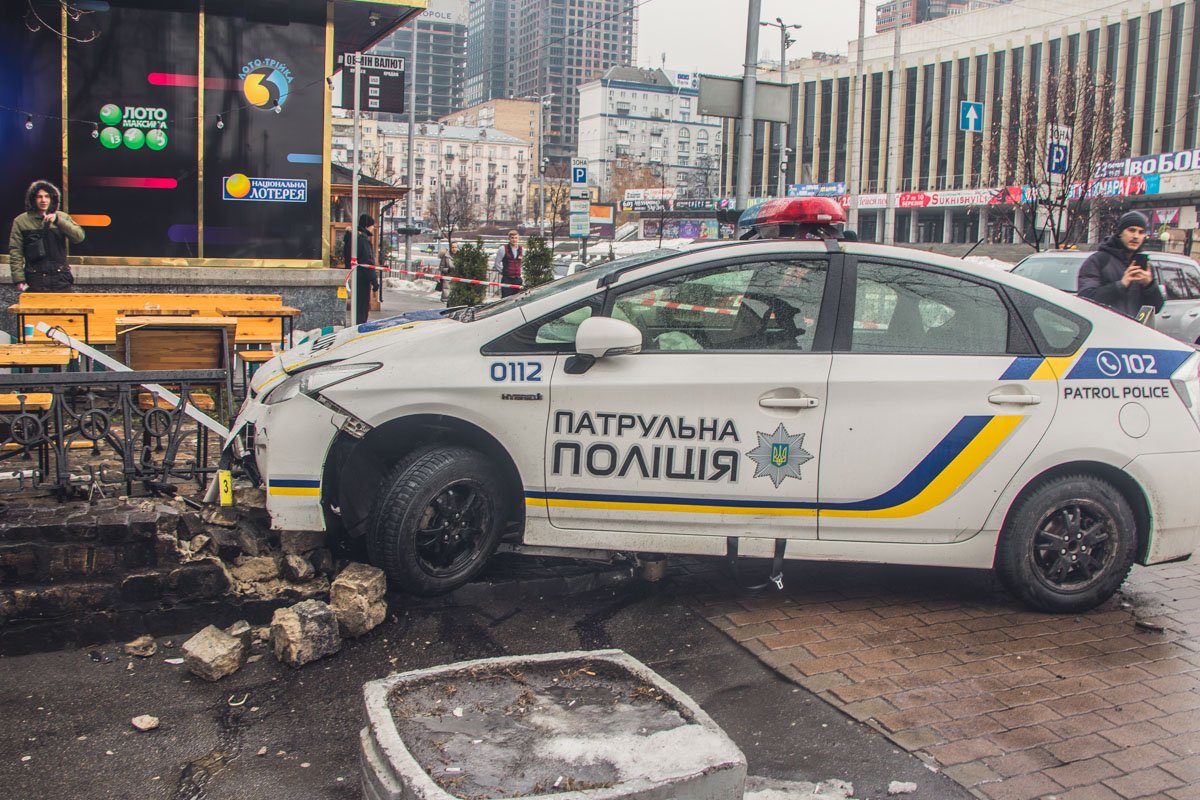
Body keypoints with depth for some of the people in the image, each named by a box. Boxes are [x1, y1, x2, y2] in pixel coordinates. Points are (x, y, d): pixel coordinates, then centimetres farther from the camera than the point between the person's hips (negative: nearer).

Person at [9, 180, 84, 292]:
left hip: (61, 278, 1)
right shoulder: (21, 221, 5)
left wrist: (57, 220, -16)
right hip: (36, 280, -1)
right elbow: (15, 253, 2)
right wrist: (19, 280, -7)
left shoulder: (62, 217, 10)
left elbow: (79, 237, -5)